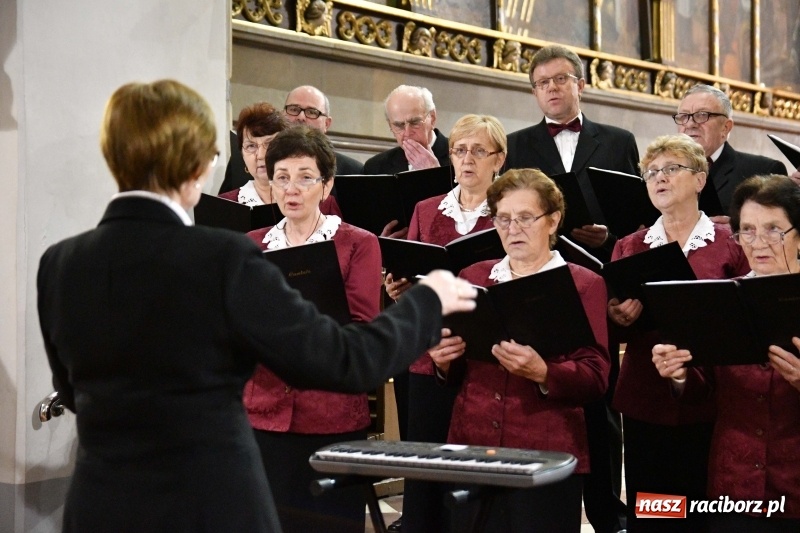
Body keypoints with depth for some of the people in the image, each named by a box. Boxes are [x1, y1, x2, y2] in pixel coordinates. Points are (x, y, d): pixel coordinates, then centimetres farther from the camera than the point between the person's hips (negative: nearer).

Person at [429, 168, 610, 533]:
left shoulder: (583, 284, 0)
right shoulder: (473, 277, 11)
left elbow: (596, 378, -9)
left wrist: (541, 372, -25)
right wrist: (444, 361, -7)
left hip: (547, 456, -3)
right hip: (471, 447, 3)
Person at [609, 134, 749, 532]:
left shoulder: (732, 244, 1)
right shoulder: (628, 247, 10)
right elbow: (610, 330, 10)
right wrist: (618, 318, -12)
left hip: (710, 401, -2)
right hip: (643, 400, 3)